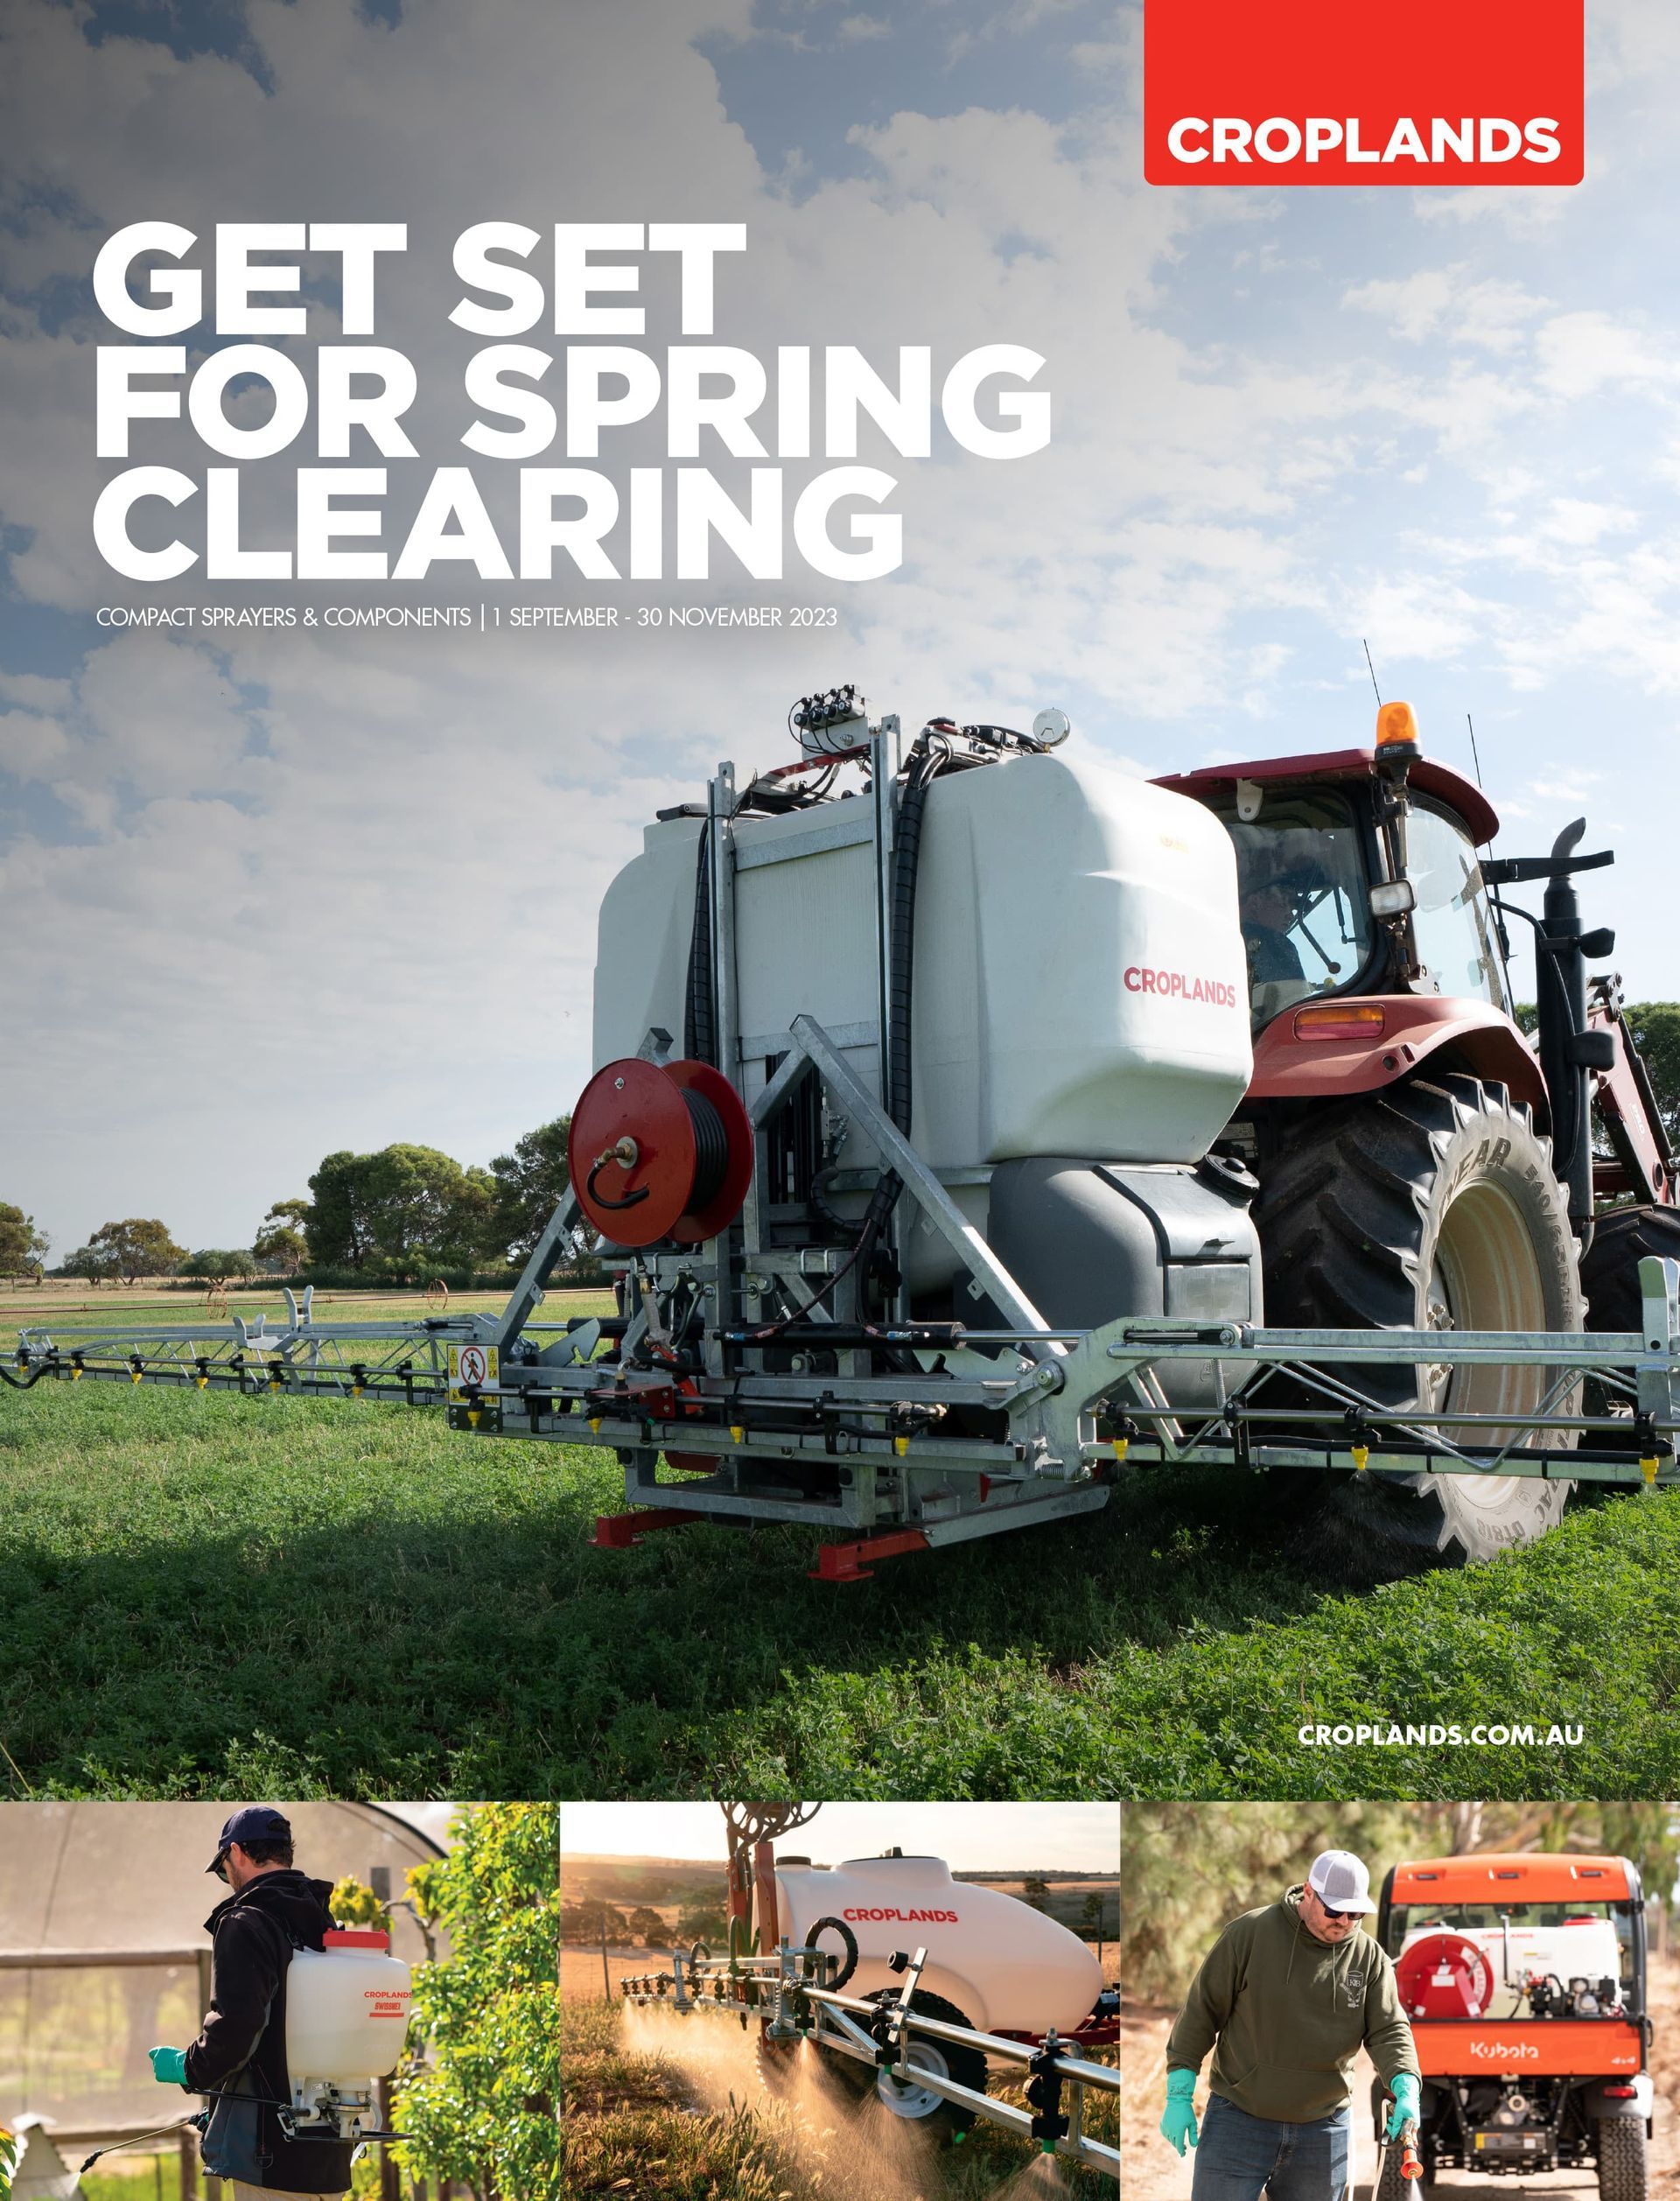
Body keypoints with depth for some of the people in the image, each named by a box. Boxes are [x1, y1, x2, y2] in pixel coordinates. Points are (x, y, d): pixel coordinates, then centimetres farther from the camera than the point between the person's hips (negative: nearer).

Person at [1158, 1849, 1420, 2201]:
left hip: (1325, 2133, 3)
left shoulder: (1370, 1958, 1)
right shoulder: (1249, 1933, -9)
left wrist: (1406, 2090, -23)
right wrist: (1179, 2095, -7)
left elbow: (1389, 2030, -2)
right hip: (1238, 2122, -3)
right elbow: (1201, 2011, -5)